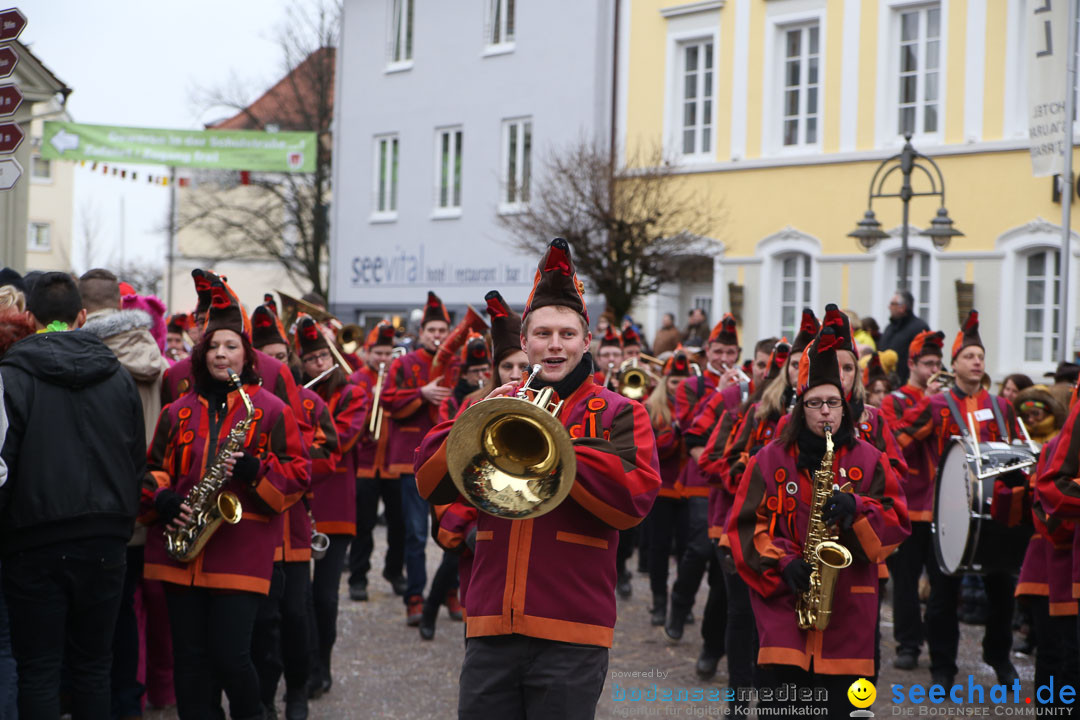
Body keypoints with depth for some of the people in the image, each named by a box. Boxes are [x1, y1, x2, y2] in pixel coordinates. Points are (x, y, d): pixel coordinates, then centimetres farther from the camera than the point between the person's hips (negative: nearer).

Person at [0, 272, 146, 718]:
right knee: (93, 666, 12)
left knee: (38, 671, 3)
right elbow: (138, 463, 10)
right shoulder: (118, 376, 6)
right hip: (105, 543, 4)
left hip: (36, 544, -4)